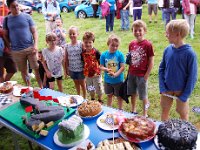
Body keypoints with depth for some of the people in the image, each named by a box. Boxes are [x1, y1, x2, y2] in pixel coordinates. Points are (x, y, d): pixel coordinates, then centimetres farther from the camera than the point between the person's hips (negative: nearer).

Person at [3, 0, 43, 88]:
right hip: (16, 51, 2)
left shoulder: (27, 16, 2)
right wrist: (9, 48, 1)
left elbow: (34, 32, 2)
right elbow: (5, 35, 10)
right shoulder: (6, 20, 6)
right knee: (23, 71, 11)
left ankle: (41, 88, 12)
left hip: (30, 48, -1)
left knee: (37, 69, 0)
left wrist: (35, 44, -10)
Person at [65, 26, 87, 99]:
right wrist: (67, 69, 5)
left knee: (82, 83, 13)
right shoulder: (67, 46, -2)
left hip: (80, 68, -3)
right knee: (76, 83, 20)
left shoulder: (81, 44, -12)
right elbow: (66, 58, 3)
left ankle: (84, 98, 31)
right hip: (72, 69, 3)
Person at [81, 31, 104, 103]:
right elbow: (83, 62, 7)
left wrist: (97, 71, -17)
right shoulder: (83, 52, -5)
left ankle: (100, 100, 35)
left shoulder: (96, 52, -20)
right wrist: (84, 71, 5)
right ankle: (92, 99, 45)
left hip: (96, 74, -4)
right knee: (90, 89, 23)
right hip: (88, 74, 5)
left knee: (98, 88, 14)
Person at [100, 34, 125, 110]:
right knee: (109, 95, 21)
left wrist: (115, 74, -27)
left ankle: (120, 110, 35)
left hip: (118, 80, -2)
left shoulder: (120, 54, -13)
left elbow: (122, 67, -15)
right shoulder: (104, 55, -6)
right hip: (107, 80, 3)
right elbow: (101, 67, -3)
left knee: (119, 96, 14)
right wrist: (107, 69, -23)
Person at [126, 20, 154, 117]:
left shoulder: (148, 44, -13)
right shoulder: (131, 44, 3)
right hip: (131, 74, 5)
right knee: (133, 93, 19)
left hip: (142, 75, -5)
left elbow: (151, 62, -11)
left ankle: (145, 114, 28)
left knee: (143, 96, 9)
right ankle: (133, 111, 40)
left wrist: (146, 75, -13)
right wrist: (129, 72, 4)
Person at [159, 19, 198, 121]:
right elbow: (161, 68, 2)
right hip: (167, 89, 4)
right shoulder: (167, 50, -7)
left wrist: (185, 95, -15)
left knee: (183, 114, 16)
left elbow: (192, 76, -14)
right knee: (164, 110, 20)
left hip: (181, 91, -4)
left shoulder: (189, 53, -20)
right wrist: (162, 87, -6)